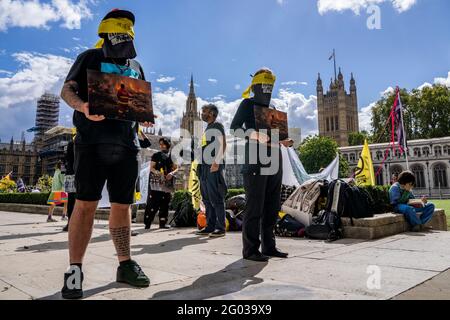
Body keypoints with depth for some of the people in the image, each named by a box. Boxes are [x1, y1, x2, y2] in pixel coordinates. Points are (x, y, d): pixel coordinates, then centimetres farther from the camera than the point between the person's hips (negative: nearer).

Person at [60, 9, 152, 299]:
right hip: (93, 140, -4)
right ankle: (75, 269, 1)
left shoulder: (135, 66, 24)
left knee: (122, 205, 6)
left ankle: (125, 264, 14)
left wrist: (147, 116, 0)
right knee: (86, 202, -8)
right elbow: (67, 90, 3)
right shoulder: (90, 57, 11)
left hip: (126, 143, 4)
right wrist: (83, 106, -19)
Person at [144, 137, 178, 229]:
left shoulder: (171, 156, 12)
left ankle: (163, 223, 10)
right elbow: (151, 167, 1)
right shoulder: (156, 155, 8)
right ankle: (147, 223, -5)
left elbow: (176, 168, 9)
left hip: (167, 182, 3)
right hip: (155, 182, -2)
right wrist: (156, 172, -20)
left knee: (165, 202, 3)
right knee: (153, 202, -8)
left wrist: (172, 173, -12)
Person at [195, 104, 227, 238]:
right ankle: (210, 226, 13)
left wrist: (216, 162, -23)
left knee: (216, 198, -9)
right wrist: (201, 167, 18)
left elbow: (222, 144, -13)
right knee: (207, 199, 8)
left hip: (214, 167, -9)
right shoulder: (207, 129, 24)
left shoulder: (217, 126, -1)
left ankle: (220, 228, -5)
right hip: (205, 167, 9)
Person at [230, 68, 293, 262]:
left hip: (274, 162, 7)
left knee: (272, 207, 9)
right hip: (256, 162, -7)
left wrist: (285, 141, 7)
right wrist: (255, 135, -23)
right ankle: (250, 249, 0)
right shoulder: (247, 104, 4)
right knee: (254, 206, -7)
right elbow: (235, 128, -7)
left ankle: (269, 246, 18)